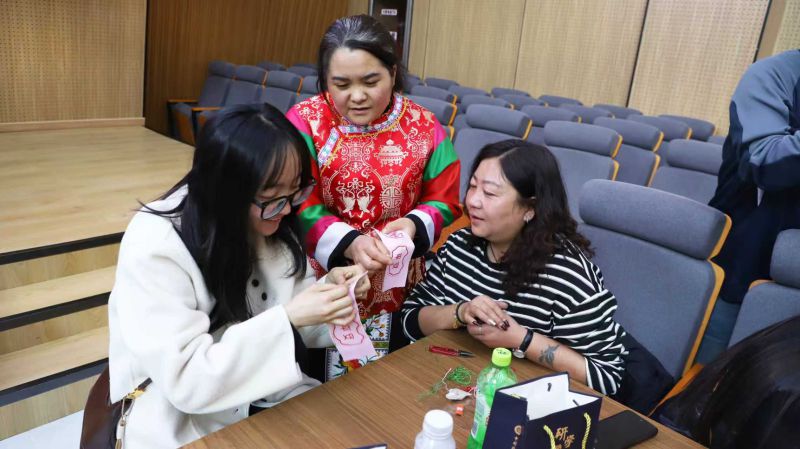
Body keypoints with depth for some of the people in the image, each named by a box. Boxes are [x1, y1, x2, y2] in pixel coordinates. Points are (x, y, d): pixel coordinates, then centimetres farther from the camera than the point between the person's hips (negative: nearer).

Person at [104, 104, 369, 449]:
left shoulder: (268, 223, -5)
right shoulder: (155, 247, -23)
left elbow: (290, 322, 3)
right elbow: (186, 381, -25)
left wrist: (328, 289, -15)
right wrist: (288, 319, -30)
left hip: (267, 399, 5)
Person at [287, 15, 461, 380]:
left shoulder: (424, 127, -4)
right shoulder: (305, 122, -9)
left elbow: (444, 200, 1)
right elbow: (297, 205, -13)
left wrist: (414, 225, -20)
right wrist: (349, 243, -28)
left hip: (398, 289, 2)